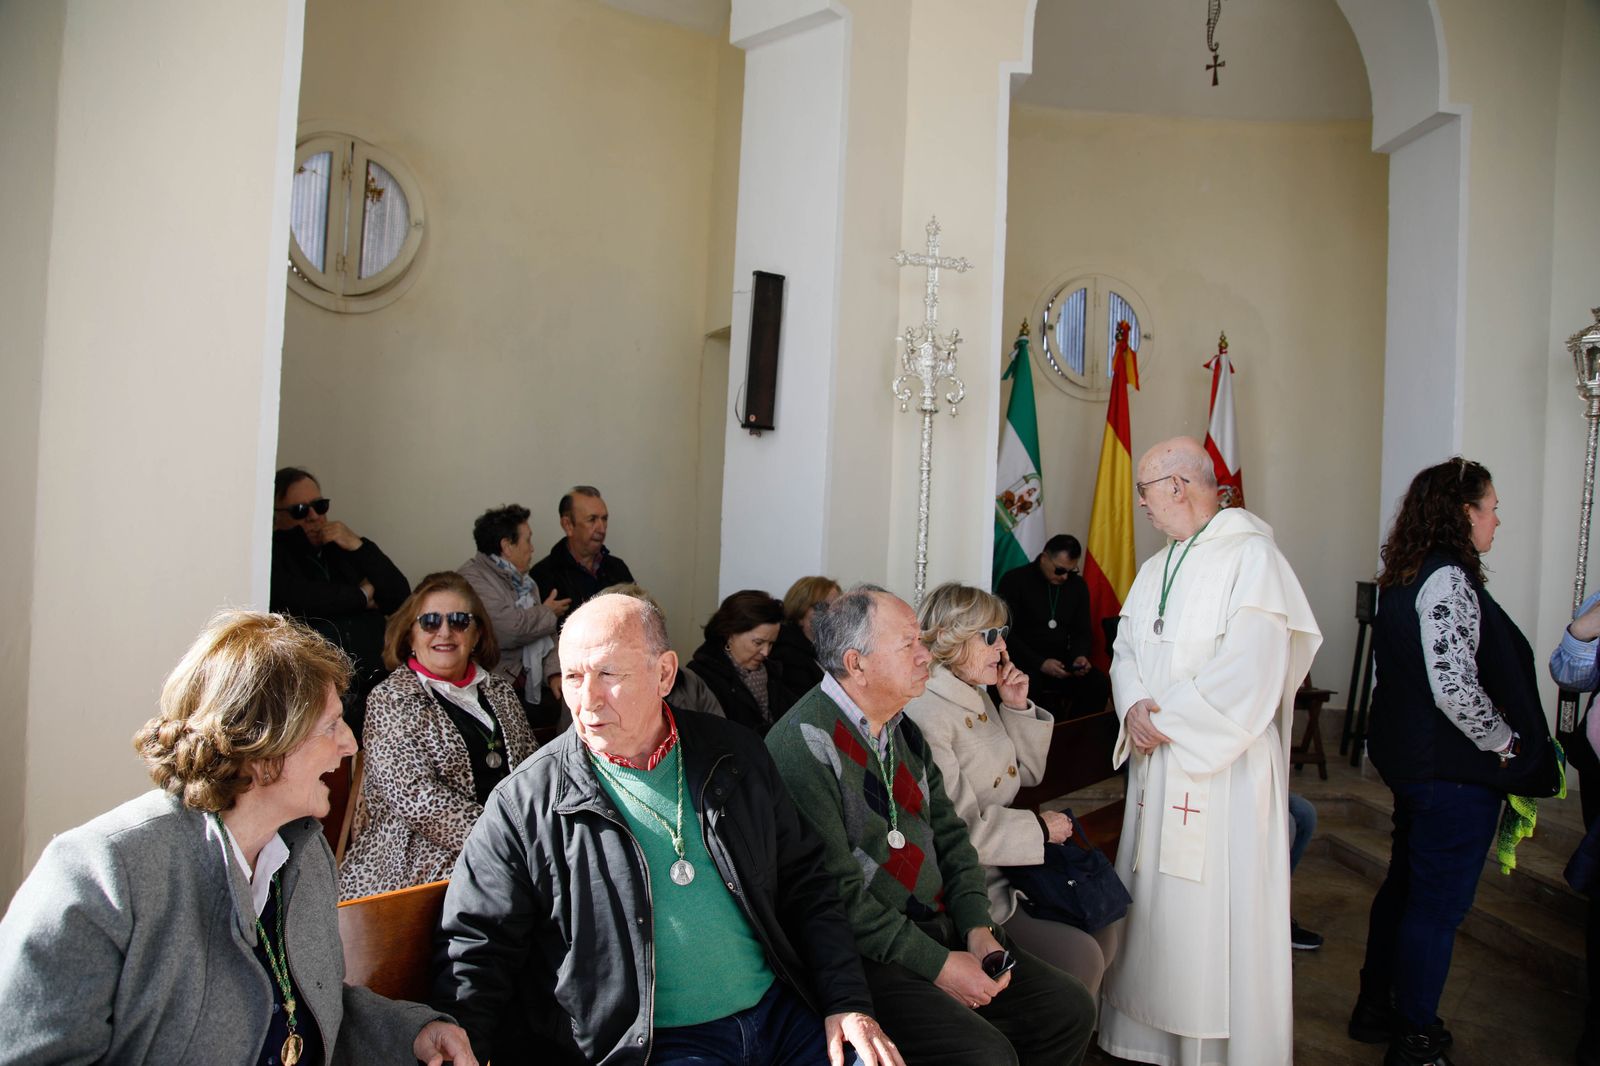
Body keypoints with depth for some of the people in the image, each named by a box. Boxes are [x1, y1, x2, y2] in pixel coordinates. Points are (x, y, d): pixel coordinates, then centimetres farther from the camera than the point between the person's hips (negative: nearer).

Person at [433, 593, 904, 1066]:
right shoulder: (523, 805, -4)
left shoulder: (735, 755, 7)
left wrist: (847, 1003, 3)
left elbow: (804, 882, 12)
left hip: (783, 1011, 4)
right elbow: (473, 951, 1)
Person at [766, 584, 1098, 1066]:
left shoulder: (902, 729, 9)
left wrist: (978, 927, -2)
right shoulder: (804, 744, -19)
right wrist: (936, 964, -17)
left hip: (943, 928, 8)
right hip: (868, 953, -8)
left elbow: (949, 835, 12)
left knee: (1069, 1008, 4)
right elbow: (837, 895, -21)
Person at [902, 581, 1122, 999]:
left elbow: (1028, 772, 17)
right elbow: (960, 829, -24)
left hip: (1011, 866, 10)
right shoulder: (925, 716, -23)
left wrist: (1018, 708, 2)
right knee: (1078, 956, -14)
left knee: (1104, 918, 7)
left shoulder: (977, 696, 9)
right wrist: (1039, 828, -12)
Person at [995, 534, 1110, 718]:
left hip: (1062, 662, 5)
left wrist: (1080, 655, -6)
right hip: (1024, 663, -4)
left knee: (1099, 683, -22)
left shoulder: (1078, 585, 12)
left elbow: (1082, 631, 17)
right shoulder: (1014, 580, -4)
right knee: (1028, 687, -37)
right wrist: (1040, 663, -20)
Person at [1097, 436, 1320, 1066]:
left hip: (1225, 766, -7)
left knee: (1218, 912, -1)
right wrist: (1135, 707, -8)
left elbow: (1249, 673, -18)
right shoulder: (1156, 569, 15)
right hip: (1158, 761, 7)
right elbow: (1127, 649, 13)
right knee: (1153, 902, 11)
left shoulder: (1251, 557, -10)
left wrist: (1165, 718, -15)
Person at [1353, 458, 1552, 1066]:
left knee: (1404, 885, 20)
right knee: (1438, 907, 3)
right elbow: (1456, 688, -28)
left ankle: (1374, 1008, 33)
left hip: (1409, 760, 10)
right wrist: (1507, 744, -13)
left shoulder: (1404, 576, 8)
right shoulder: (1448, 579, -21)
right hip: (1454, 771, -10)